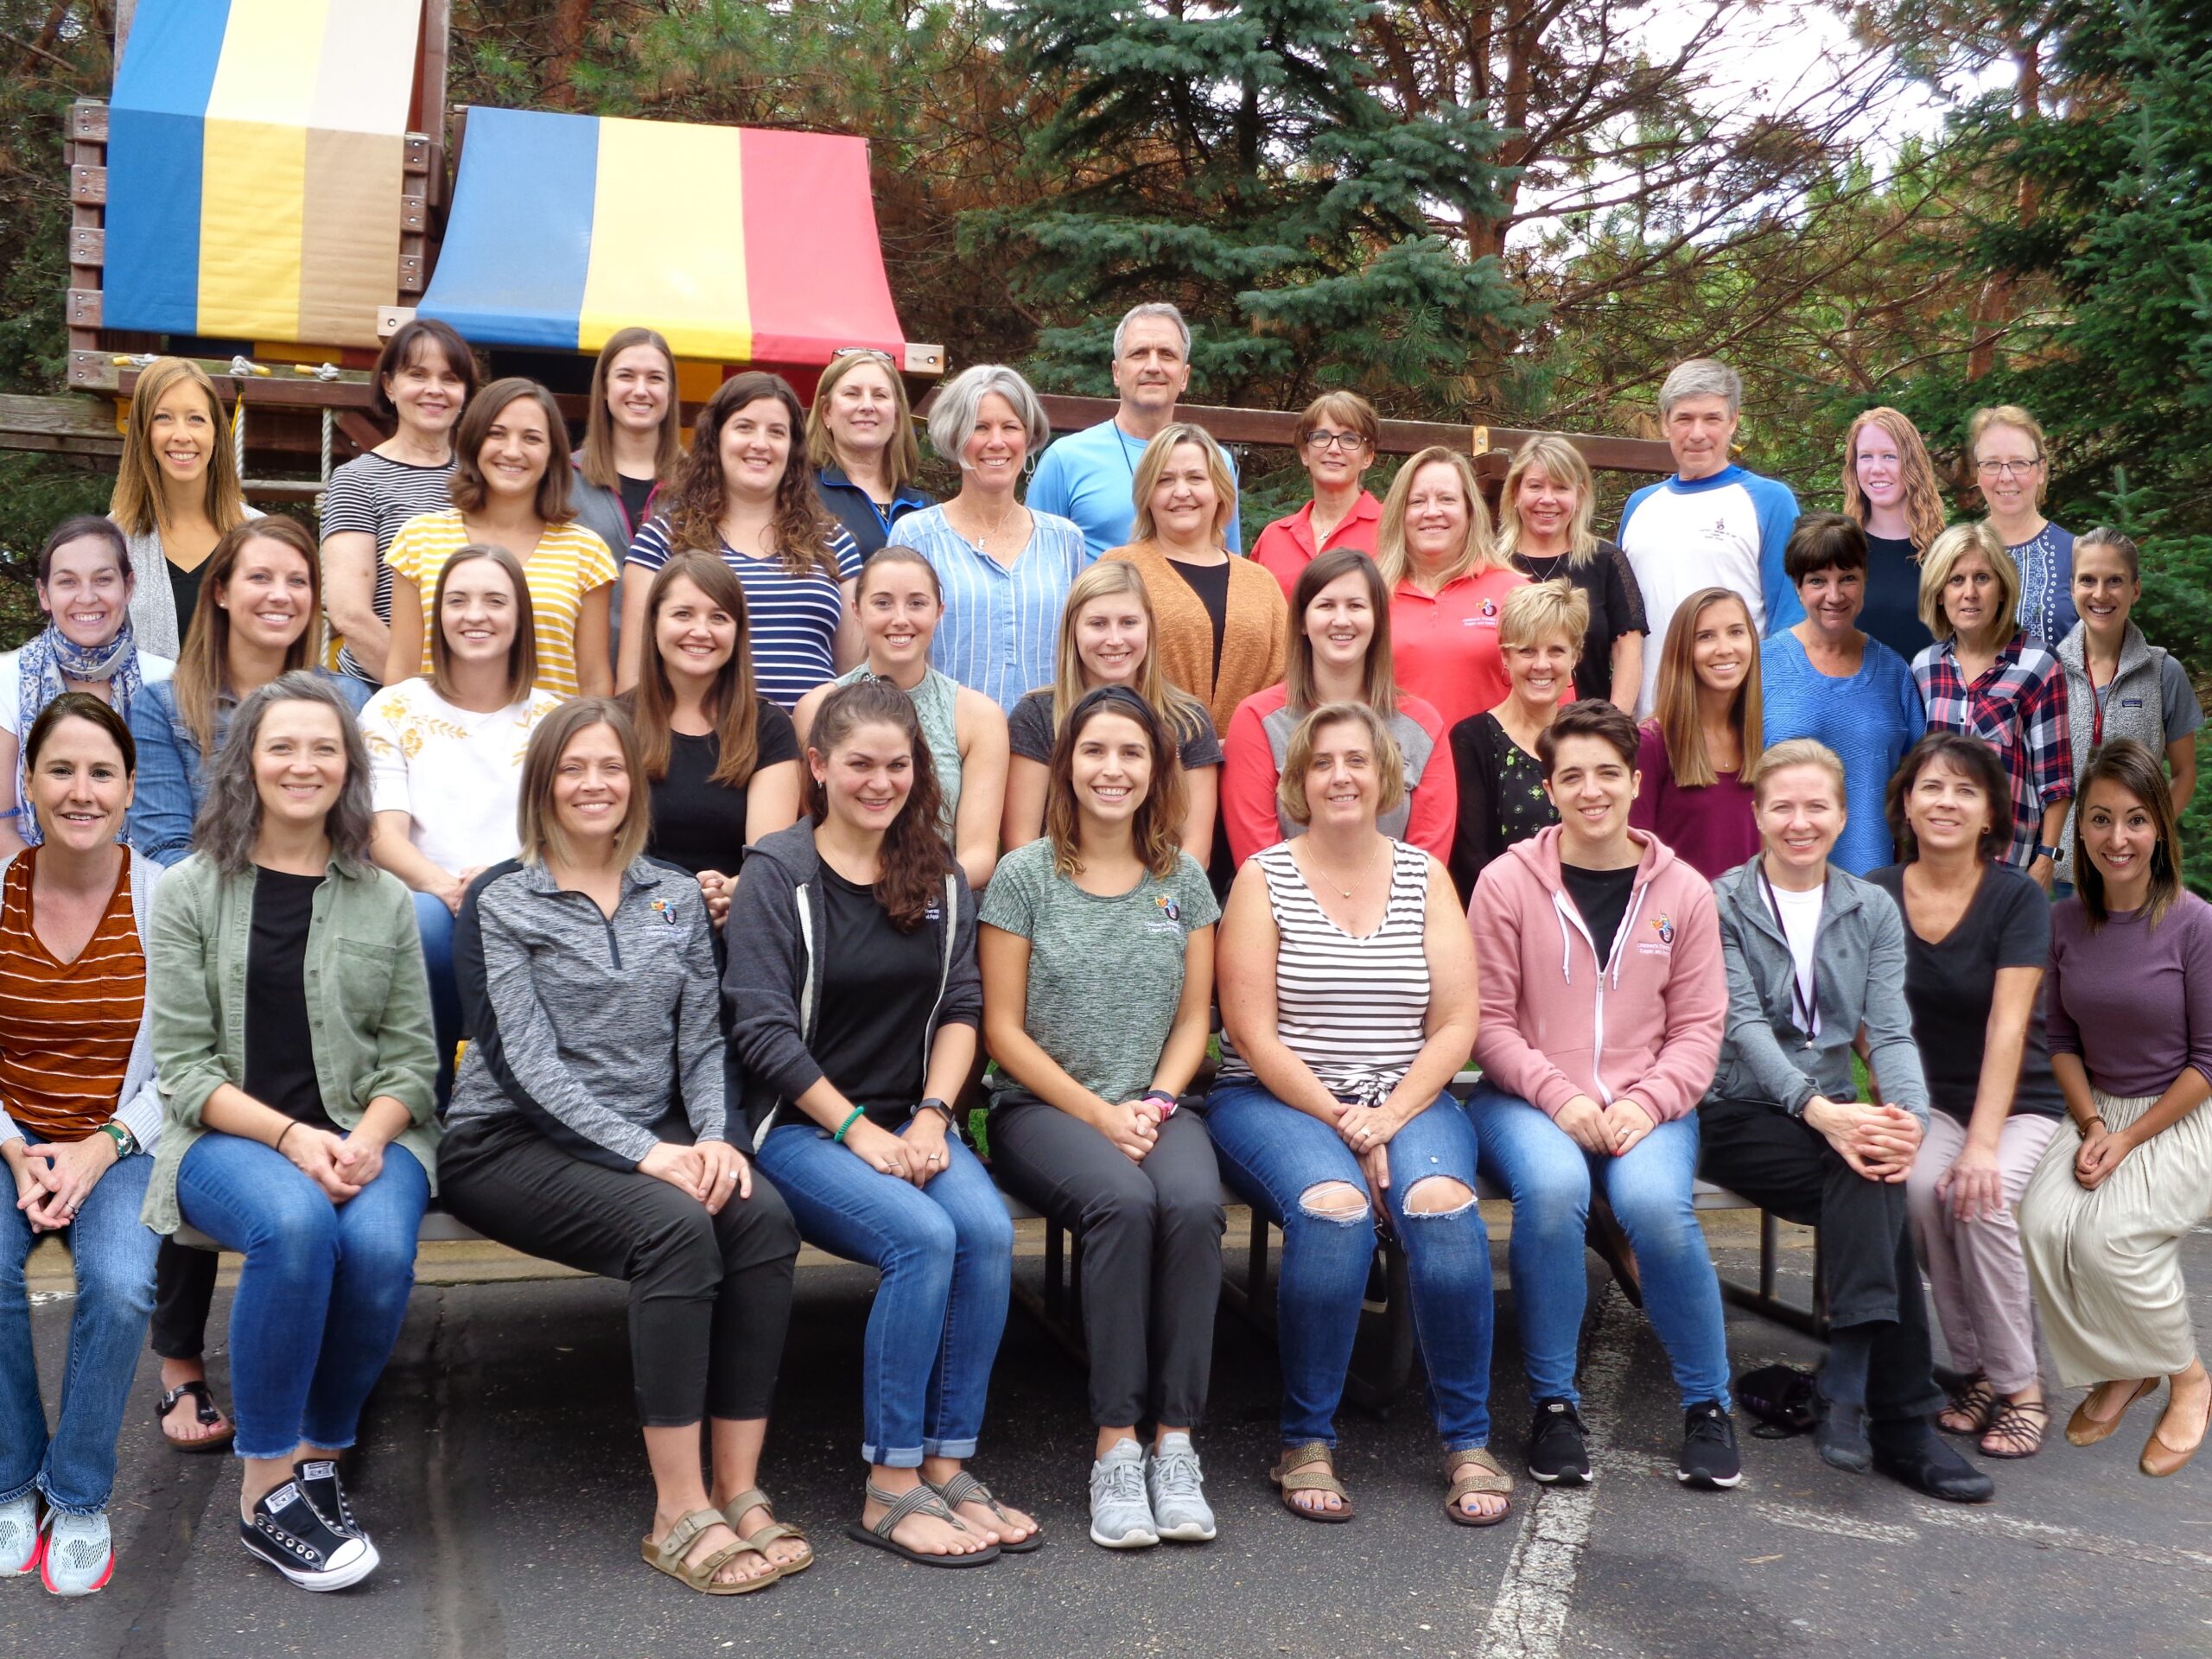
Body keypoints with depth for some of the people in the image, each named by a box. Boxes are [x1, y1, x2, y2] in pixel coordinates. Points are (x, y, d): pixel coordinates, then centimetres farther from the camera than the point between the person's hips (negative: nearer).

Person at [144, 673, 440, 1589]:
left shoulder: (385, 901, 10)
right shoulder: (190, 893, 4)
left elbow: (410, 1058, 7)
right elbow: (182, 1066, -2)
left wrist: (366, 1140, -15)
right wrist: (291, 1137, -18)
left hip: (367, 1137, 2)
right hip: (228, 1137, -2)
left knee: (380, 1245, -31)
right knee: (296, 1222, -35)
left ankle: (319, 1454, -7)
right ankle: (269, 1487, -20)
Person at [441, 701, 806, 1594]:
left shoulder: (676, 897, 15)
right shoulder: (501, 902, -1)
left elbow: (703, 1040, 10)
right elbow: (528, 1061, -11)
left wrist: (713, 1135, -11)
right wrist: (644, 1152, -22)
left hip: (651, 1140, 4)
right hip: (514, 1144, -4)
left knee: (763, 1215, -26)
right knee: (673, 1224, -32)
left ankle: (740, 1490, -21)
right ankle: (680, 1513, -26)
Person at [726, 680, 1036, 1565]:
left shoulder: (940, 877, 12)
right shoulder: (777, 873, -3)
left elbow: (962, 1007, 7)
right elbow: (762, 1028, -10)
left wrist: (930, 1118, -8)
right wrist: (858, 1130, -14)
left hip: (910, 1119, 4)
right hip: (799, 1123, -4)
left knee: (989, 1229, -25)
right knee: (923, 1236, -29)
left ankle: (946, 1465, -13)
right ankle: (890, 1489, -18)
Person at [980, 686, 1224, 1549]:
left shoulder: (1183, 880, 11)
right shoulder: (1024, 877, 1)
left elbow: (1194, 1018, 11)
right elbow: (1004, 1030, -2)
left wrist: (1154, 1104, -8)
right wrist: (1099, 1115, -11)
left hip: (1154, 1106, 3)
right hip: (1042, 1108, -2)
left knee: (1193, 1204, -30)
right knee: (1123, 1201, -33)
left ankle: (1174, 1440, -23)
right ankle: (1115, 1445, -25)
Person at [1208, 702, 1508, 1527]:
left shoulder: (1425, 878, 10)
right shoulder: (1263, 878, 2)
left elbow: (1455, 1024, 3)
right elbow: (1253, 1034, -5)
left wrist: (1389, 1115, -12)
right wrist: (1340, 1122, -14)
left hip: (1407, 1100, 2)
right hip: (1274, 1100, -2)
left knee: (1440, 1202, -29)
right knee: (1333, 1207, -33)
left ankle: (1468, 1442, -14)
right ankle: (1306, 1443, -16)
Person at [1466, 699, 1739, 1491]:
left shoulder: (1683, 891, 6)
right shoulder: (1508, 882, -1)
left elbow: (1698, 1025, 5)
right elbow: (1489, 1020, -2)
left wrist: (1647, 1101, -12)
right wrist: (1560, 1097, -15)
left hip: (1646, 1105, 1)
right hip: (1526, 1098, -1)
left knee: (1655, 1202, -30)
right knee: (1553, 1186, -34)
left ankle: (1707, 1405, -6)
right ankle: (1553, 1402, -13)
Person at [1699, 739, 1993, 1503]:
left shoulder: (1873, 910, 14)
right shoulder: (1722, 904, 1)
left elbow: (1891, 1029, 1)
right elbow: (1744, 1025, -12)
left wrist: (1908, 1114, -21)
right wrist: (1819, 1110, -29)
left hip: (1839, 1115, 3)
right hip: (1742, 1116, -3)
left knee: (1873, 1177, -32)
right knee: (1875, 1188, -31)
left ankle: (1849, 1391, -32)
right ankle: (1901, 1420, -31)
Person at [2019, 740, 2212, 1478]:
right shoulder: (2066, 921, 0)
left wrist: (2128, 1139, -14)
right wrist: (2090, 1124, -6)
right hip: (2098, 1110, 4)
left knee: (2107, 1235, -27)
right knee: (2044, 1220, -22)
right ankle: (2114, 1372, 4)